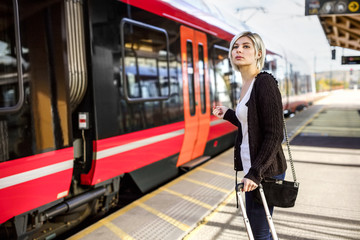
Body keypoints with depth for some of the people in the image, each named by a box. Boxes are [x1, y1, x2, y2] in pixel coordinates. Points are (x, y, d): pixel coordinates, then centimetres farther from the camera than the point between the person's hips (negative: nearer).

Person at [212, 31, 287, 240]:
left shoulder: (265, 82, -16)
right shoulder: (246, 85, 10)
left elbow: (275, 134, -21)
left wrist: (255, 173, -24)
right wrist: (227, 115, 17)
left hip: (265, 170, -9)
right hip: (251, 167, 9)